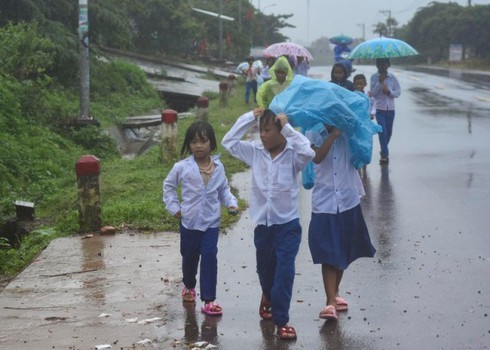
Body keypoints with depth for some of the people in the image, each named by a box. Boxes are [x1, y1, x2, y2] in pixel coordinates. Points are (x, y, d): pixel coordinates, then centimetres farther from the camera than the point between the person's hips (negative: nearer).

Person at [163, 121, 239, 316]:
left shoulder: (218, 167, -1)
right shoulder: (182, 168, -8)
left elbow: (224, 189, 12)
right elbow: (168, 186, 7)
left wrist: (231, 203, -4)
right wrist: (173, 207, 0)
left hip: (211, 222, 0)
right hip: (189, 222, 0)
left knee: (210, 257, -10)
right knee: (189, 257, 16)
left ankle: (209, 299, -7)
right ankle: (189, 286, 45)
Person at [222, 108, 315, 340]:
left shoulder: (292, 154, -11)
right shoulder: (255, 152, 1)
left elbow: (308, 152, -32)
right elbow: (228, 142, -1)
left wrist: (287, 128, -27)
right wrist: (250, 117, -6)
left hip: (288, 225, -4)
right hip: (262, 225, 4)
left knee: (284, 272, -10)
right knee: (264, 269, 21)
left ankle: (281, 320, -1)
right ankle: (269, 299, 50)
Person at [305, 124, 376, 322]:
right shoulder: (313, 133, -4)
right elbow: (317, 157, -20)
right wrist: (333, 135, -24)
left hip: (348, 201, 3)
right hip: (324, 203, -2)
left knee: (343, 252, 15)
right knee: (328, 254, -8)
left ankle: (335, 292, 34)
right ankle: (330, 302, -8)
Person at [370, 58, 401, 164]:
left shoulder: (392, 78, 1)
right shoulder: (374, 77, -3)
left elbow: (398, 92, 1)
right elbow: (373, 93, -8)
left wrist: (389, 91, -17)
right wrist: (380, 82, -18)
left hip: (390, 108, 3)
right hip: (379, 108, -3)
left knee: (389, 131, 12)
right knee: (382, 130, -14)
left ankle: (384, 150, 34)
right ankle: (385, 154, -14)